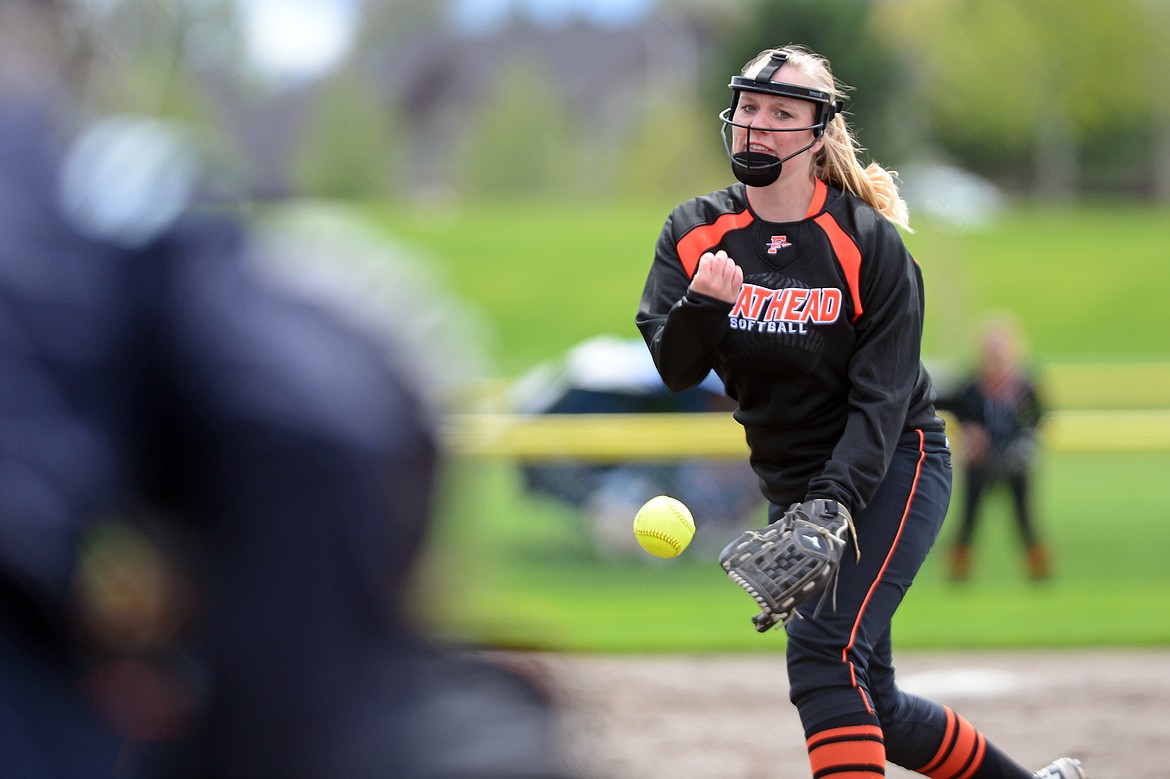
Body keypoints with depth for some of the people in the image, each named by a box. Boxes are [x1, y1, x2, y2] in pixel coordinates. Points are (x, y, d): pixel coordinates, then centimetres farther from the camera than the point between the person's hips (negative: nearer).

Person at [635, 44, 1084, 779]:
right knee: (872, 708, 8)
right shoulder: (694, 235, -2)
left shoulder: (869, 243, -13)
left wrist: (833, 504, -30)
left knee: (823, 651, -25)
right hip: (791, 483, 5)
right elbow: (669, 371, -9)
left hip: (889, 468, -5)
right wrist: (701, 307, -30)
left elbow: (881, 396, -17)